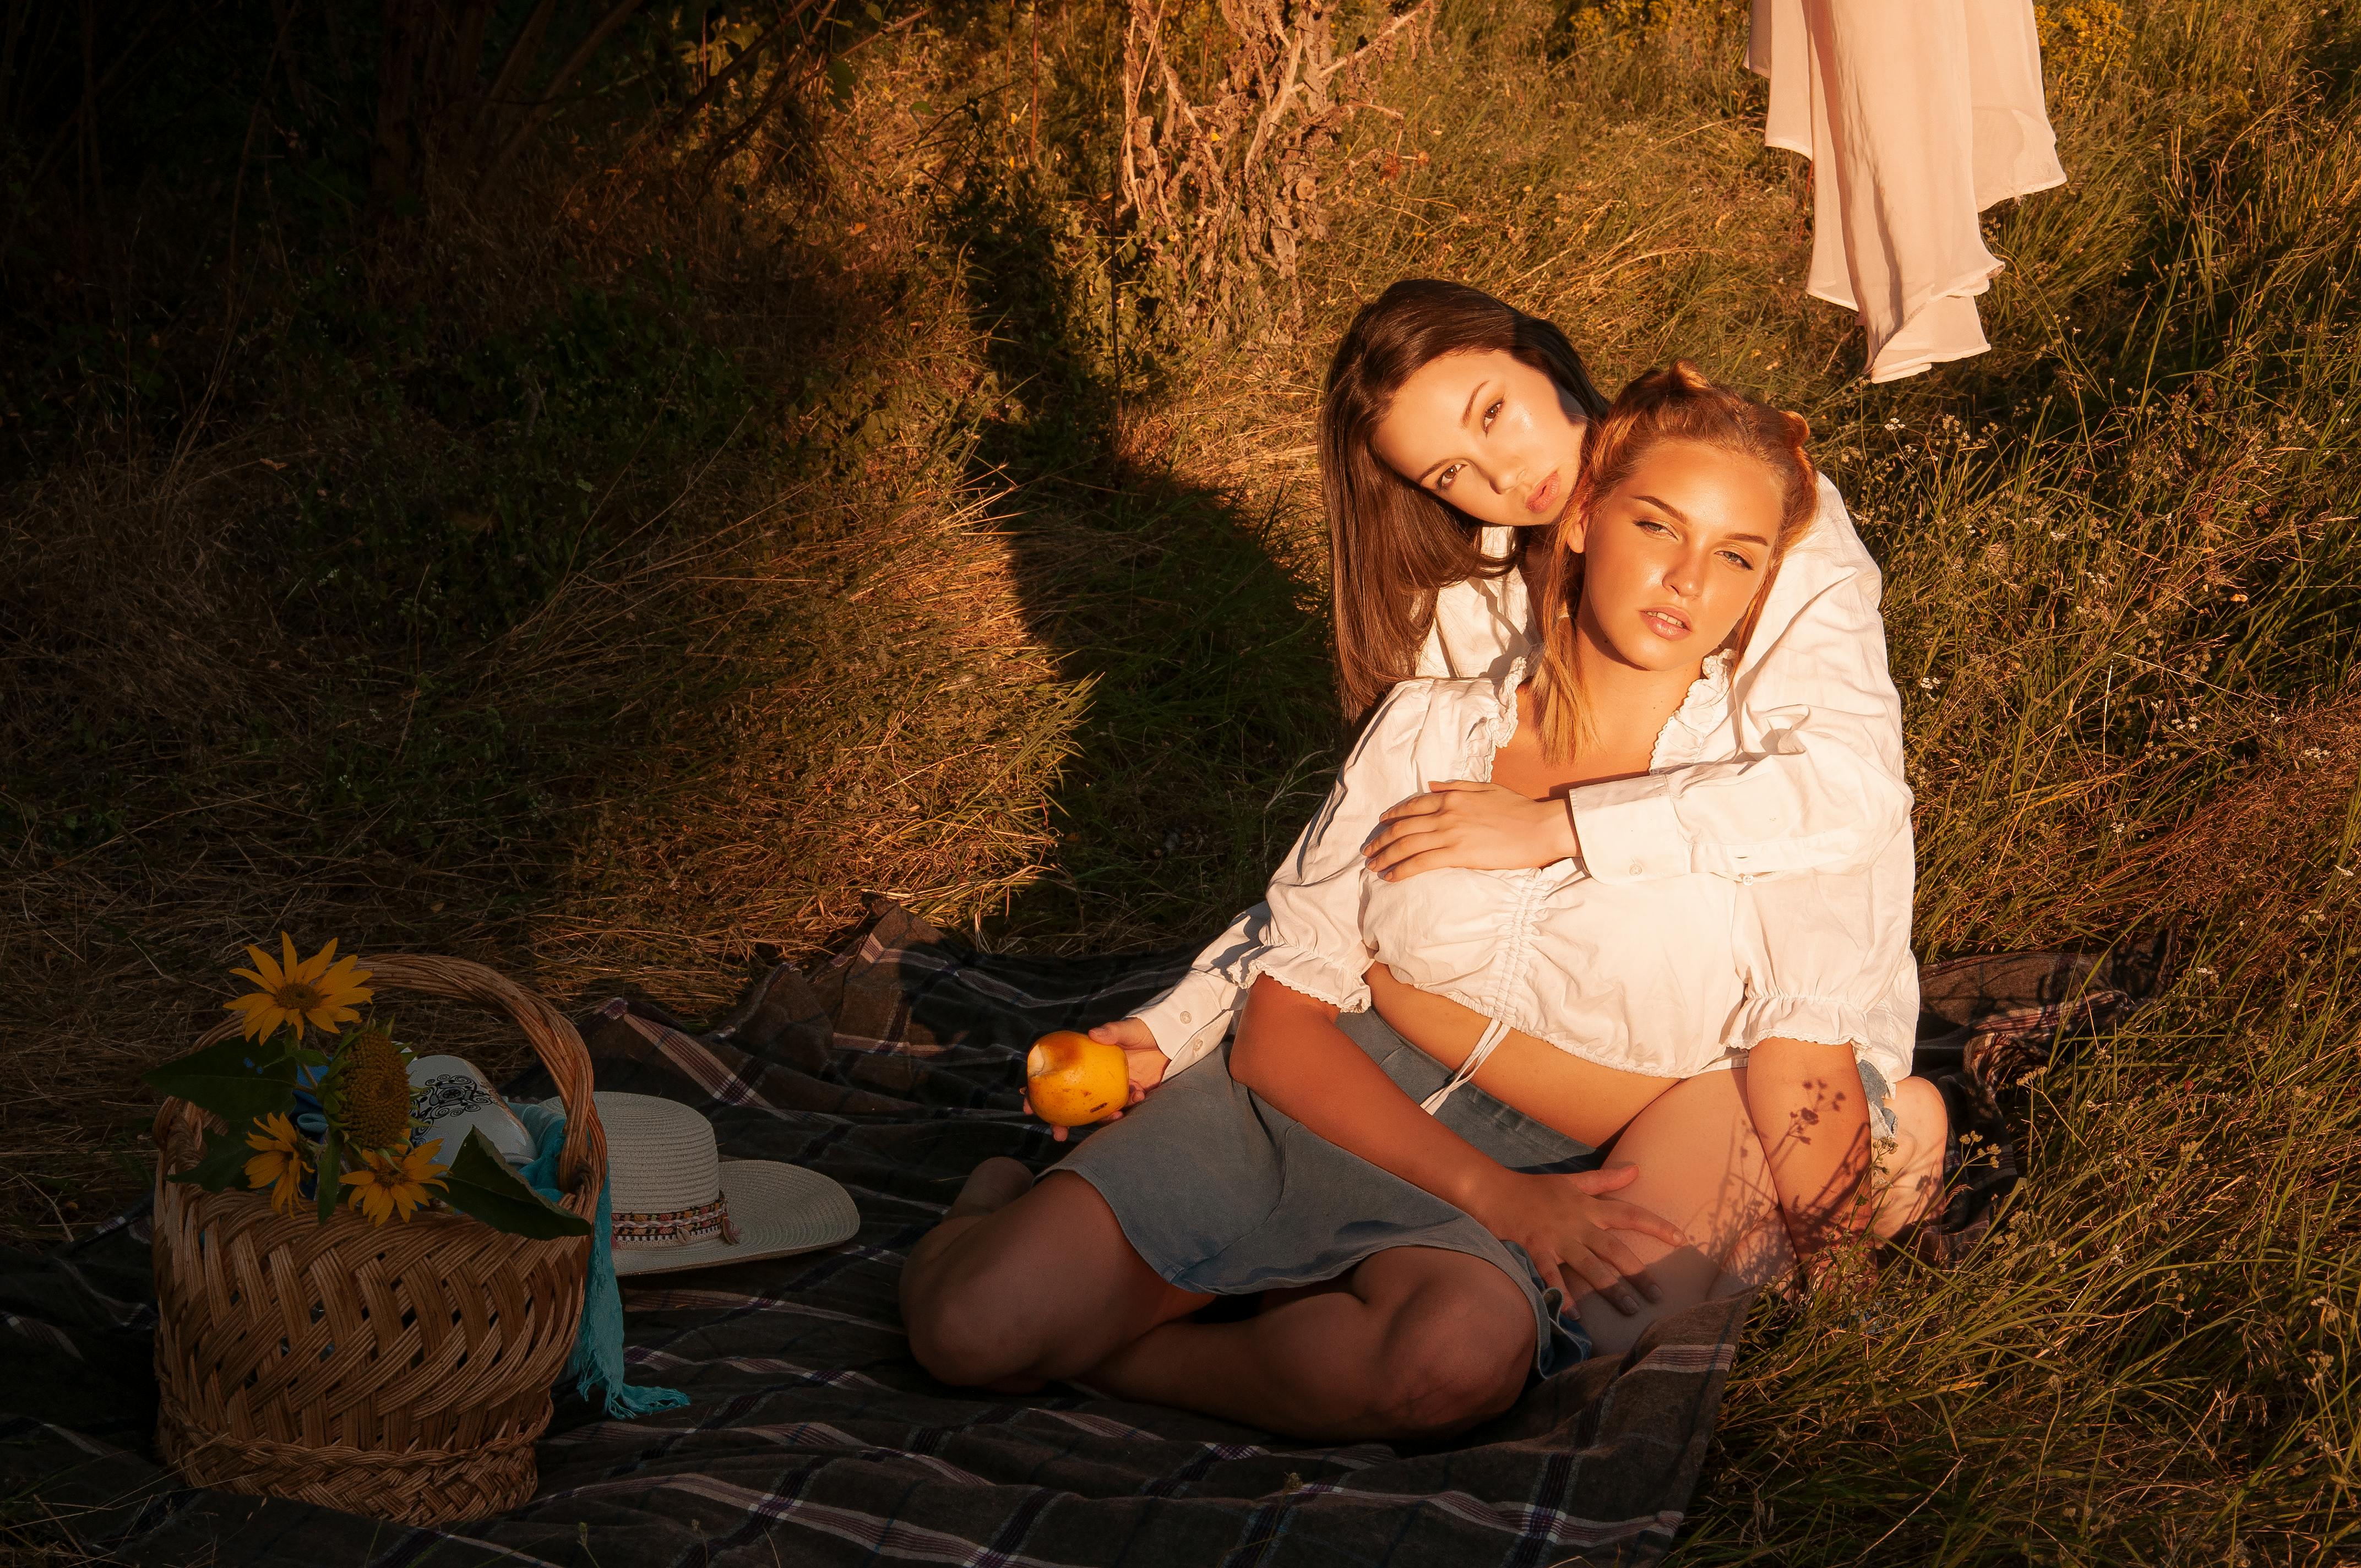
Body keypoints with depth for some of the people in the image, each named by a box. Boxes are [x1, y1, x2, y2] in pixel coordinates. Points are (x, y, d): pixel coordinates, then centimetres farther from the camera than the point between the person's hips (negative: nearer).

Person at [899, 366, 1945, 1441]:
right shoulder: (1428, 727, 3)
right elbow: (1281, 1029, -4)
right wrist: (1500, 1197, -17)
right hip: (1307, 1112, 1)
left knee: (1463, 1352, -38)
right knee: (970, 1325, -20)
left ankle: (1103, 1349, -12)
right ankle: (1007, 1218, 15)